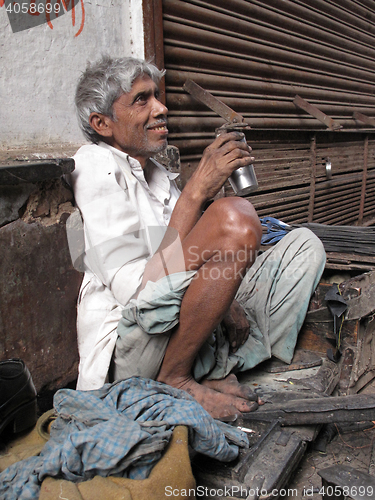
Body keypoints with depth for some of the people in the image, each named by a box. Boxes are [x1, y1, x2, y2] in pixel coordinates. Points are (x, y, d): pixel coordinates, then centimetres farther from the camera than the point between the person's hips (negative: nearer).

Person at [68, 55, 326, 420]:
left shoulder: (157, 174, 18)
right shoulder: (96, 165, -9)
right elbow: (134, 290, -21)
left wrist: (225, 301, -3)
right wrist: (197, 190, -20)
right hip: (128, 349, -9)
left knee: (304, 243, 8)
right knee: (235, 217, -30)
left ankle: (218, 372, -5)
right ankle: (175, 379, -13)